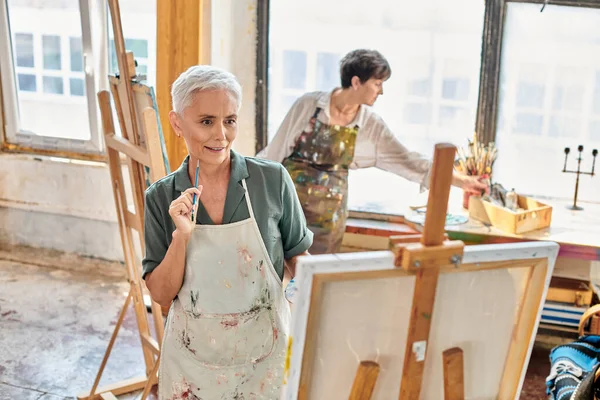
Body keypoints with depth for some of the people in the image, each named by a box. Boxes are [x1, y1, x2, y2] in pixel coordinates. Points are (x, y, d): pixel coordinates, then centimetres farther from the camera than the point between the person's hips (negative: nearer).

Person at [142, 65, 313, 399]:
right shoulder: (162, 197, -6)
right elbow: (161, 295, -5)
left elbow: (299, 261, 1)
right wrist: (181, 236, -20)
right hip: (193, 360, 1)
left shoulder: (273, 179, -11)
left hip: (265, 354, -1)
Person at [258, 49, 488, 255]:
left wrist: (462, 181, -5)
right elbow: (277, 148, -3)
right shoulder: (308, 105, -11)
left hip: (329, 213, 3)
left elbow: (407, 161, -3)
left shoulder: (371, 126, -3)